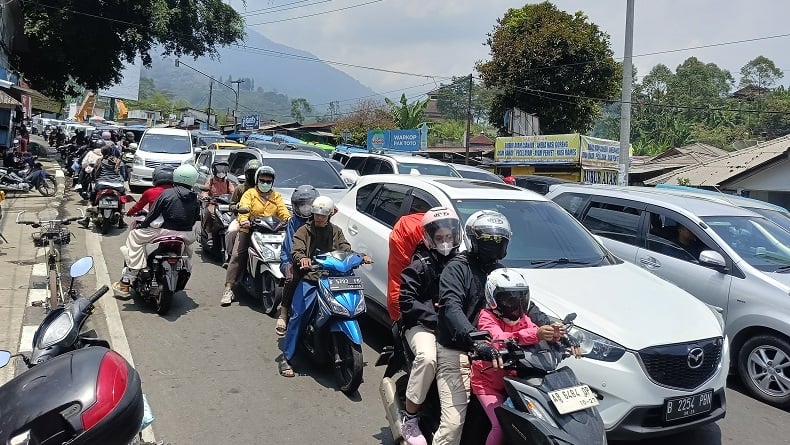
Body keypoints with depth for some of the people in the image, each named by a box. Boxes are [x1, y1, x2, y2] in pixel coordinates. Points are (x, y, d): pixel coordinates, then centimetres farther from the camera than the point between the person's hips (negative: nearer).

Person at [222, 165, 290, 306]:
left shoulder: (277, 196, 20)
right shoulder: (250, 194, 10)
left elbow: (283, 211, 4)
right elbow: (244, 207, -8)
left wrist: (290, 220, -19)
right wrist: (243, 219, -31)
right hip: (249, 230, -2)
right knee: (237, 256, -16)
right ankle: (228, 289, -15)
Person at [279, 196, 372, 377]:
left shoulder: (336, 232, 21)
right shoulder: (304, 231, 9)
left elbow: (346, 250, 12)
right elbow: (296, 251, -6)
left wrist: (361, 257, -9)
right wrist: (301, 258, -30)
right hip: (308, 278, -3)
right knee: (298, 315, -16)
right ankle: (286, 358, -9)